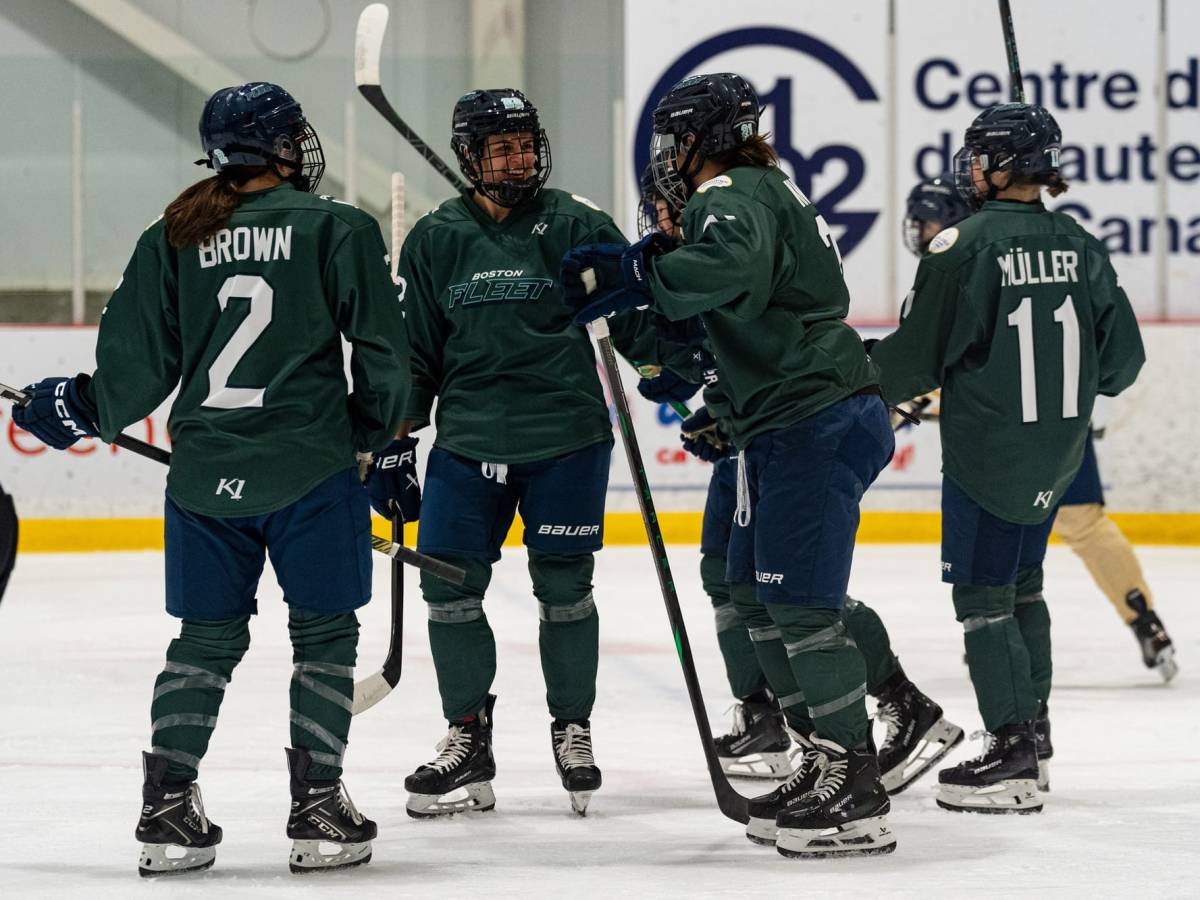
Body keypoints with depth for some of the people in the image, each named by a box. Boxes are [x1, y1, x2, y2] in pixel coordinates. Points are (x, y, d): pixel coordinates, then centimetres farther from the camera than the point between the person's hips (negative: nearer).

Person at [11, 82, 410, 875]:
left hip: (204, 474, 3)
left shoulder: (172, 238, 5)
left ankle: (167, 809, 8)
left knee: (207, 638, 13)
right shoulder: (338, 227, -3)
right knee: (324, 633, 8)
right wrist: (379, 432, 13)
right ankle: (318, 810, 5)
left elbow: (137, 360, 6)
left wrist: (82, 410, 25)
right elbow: (382, 349, -4)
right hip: (310, 468, -3)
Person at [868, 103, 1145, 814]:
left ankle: (1012, 757, -5)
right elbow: (1123, 357, 6)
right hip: (1058, 451, 7)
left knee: (982, 593, -1)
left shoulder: (963, 247, -15)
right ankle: (1030, 729, 25)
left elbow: (917, 356, -12)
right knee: (1023, 582, 20)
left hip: (989, 453, -6)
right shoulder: (1079, 246, 2)